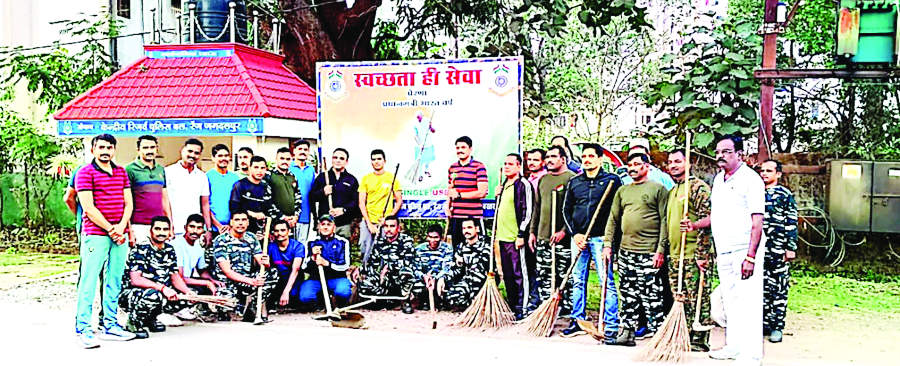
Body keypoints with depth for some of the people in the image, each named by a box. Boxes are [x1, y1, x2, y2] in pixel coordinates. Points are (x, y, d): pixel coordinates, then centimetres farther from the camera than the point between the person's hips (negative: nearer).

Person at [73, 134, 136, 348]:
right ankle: (83, 328, 0)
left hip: (119, 235, 6)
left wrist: (121, 227, -5)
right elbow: (89, 208, -9)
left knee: (114, 281, 9)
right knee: (89, 280, -5)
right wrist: (111, 230, -11)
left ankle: (110, 326, 16)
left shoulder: (122, 173, 15)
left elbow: (128, 203, 11)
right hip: (95, 235, -6)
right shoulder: (85, 173, -2)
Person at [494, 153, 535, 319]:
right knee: (507, 275, 13)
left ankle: (522, 309, 0)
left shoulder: (523, 184, -10)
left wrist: (521, 234, -17)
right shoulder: (505, 185, 17)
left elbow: (527, 211, -15)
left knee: (520, 274, -4)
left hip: (516, 238, -9)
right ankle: (511, 307, 22)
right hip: (503, 237, 9)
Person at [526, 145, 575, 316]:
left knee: (565, 275, -1)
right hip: (542, 236, 7)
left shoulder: (571, 178, -6)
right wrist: (533, 231, 17)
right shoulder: (543, 179, 16)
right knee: (542, 275, 8)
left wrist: (564, 231, -18)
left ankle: (566, 309, 8)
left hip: (563, 237, -7)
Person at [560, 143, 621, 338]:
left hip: (601, 237, -4)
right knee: (577, 280, 8)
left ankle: (611, 325, -2)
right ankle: (577, 322, 18)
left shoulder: (612, 180, 3)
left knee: (606, 281, -6)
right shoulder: (574, 182, 13)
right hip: (578, 237, 4)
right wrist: (574, 234, 1)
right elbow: (566, 210, 14)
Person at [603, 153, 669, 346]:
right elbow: (613, 219, 16)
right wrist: (608, 244, 6)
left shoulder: (658, 189, 0)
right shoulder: (622, 190, 16)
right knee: (628, 295, 11)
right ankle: (626, 333, 17)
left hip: (648, 252, -5)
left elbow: (665, 221, -5)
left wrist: (660, 250, -11)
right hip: (625, 251, 6)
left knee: (651, 296, -5)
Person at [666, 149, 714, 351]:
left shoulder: (698, 187, -7)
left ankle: (699, 341, 4)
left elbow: (706, 220, -15)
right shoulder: (672, 191, 19)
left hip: (693, 255, -8)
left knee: (697, 299, -3)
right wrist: (667, 252, 21)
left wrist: (701, 254, -21)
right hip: (675, 255, 8)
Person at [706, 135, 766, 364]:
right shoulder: (719, 179, 15)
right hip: (724, 251, 8)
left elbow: (757, 222, -16)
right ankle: (733, 346, 23)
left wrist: (750, 257, -21)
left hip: (744, 251, -8)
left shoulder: (750, 179, -10)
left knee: (748, 301, -6)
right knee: (730, 301, 14)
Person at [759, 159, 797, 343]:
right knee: (762, 288, 7)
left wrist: (791, 248, -9)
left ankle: (777, 327, 6)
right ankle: (764, 323, 16)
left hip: (778, 251, -4)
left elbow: (792, 223, -4)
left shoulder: (785, 195, -1)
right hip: (758, 250, 4)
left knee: (779, 290, 0)